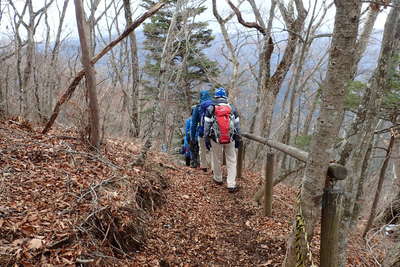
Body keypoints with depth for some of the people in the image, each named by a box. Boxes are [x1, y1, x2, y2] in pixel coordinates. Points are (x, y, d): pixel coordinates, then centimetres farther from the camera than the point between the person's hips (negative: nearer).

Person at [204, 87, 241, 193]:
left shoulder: (210, 109, -4)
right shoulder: (232, 108, 3)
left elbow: (207, 126, -4)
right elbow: (237, 126, 5)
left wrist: (206, 139, 4)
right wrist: (238, 139, 12)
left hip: (215, 139, -1)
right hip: (230, 139, 1)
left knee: (217, 159, 16)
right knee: (231, 161, 8)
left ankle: (218, 179, 35)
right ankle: (231, 185, 4)